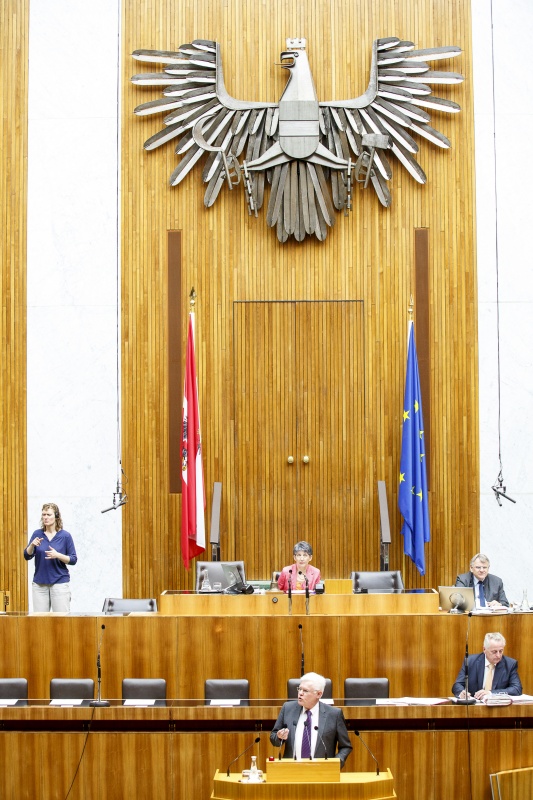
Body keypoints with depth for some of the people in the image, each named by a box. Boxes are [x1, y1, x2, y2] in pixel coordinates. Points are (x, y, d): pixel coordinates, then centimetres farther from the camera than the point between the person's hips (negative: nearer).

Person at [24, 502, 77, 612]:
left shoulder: (65, 536, -1)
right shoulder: (37, 534, 7)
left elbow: (73, 560, 0)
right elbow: (27, 556, 3)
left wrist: (57, 555, -16)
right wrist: (32, 545, -16)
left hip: (60, 582, -3)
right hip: (39, 583, 3)